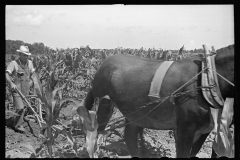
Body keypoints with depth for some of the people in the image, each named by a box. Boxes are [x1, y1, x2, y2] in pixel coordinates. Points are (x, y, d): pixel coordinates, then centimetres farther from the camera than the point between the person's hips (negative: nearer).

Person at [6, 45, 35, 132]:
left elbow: (32, 73, 21)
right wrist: (11, 83, -36)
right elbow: (7, 74, -22)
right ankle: (18, 125, 3)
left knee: (23, 107, 11)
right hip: (16, 89, -6)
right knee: (20, 108, -13)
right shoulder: (13, 63, -13)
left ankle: (16, 121, 32)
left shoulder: (29, 63, 5)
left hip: (26, 89, 6)